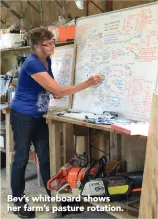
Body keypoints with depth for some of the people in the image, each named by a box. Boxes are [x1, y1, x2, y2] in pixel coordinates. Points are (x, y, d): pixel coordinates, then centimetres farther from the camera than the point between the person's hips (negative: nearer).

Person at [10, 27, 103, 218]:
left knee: (45, 157, 9)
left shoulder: (47, 61, 5)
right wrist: (88, 83, -24)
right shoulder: (33, 64, -23)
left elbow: (52, 89, 21)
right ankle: (18, 202, 13)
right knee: (21, 158, 1)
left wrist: (56, 93, -2)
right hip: (22, 116, -8)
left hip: (38, 117, 8)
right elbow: (58, 91, -25)